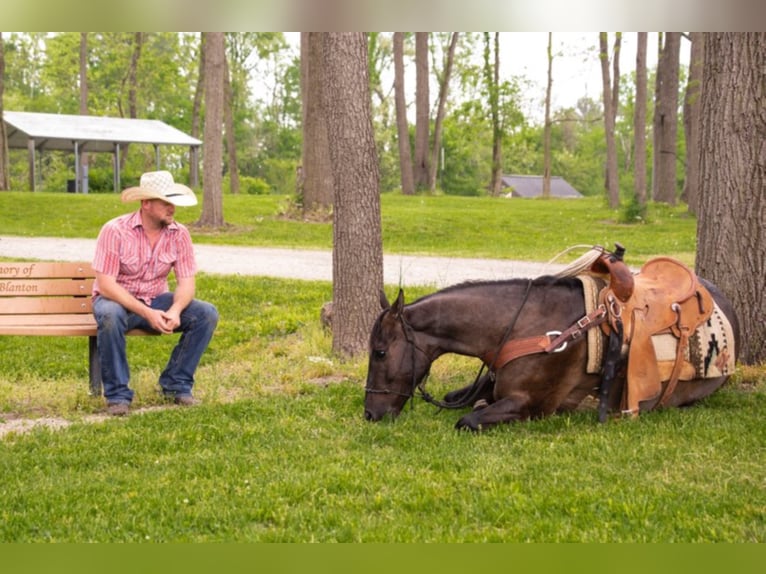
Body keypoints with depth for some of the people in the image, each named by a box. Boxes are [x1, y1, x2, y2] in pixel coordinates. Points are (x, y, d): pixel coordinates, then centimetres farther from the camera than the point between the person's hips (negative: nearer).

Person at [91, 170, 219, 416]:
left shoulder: (179, 234, -7)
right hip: (117, 299, -4)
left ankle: (176, 384, -4)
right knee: (110, 316, -39)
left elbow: (186, 282, -7)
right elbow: (105, 285, -23)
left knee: (207, 314, -17)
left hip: (156, 300, 4)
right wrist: (147, 313, -33)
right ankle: (117, 393, -23)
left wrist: (175, 311, -30)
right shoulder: (115, 230, -19)